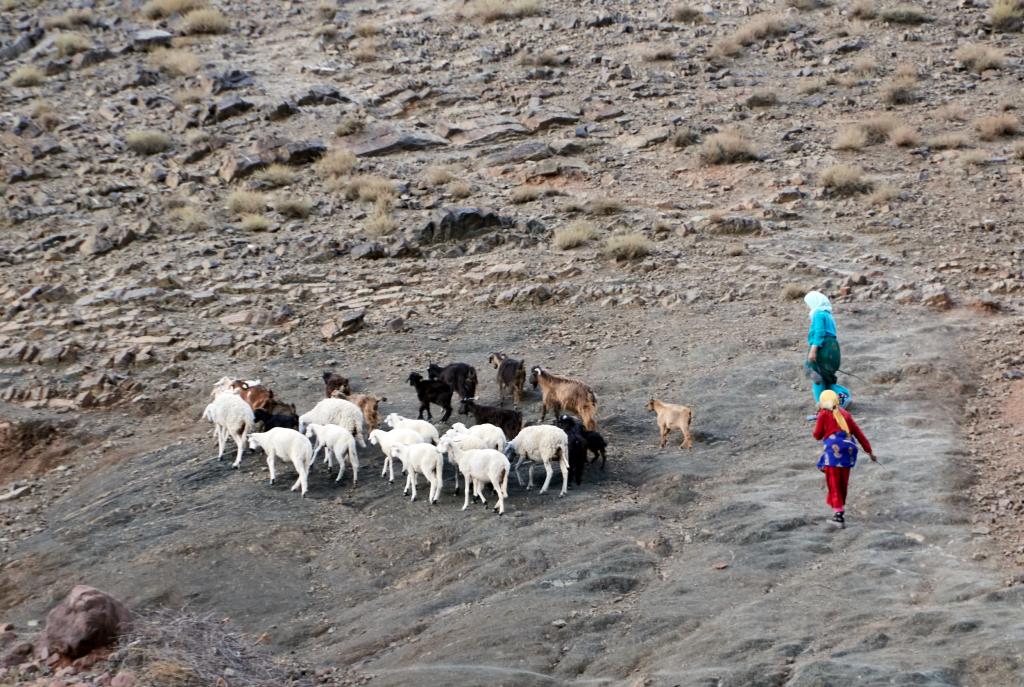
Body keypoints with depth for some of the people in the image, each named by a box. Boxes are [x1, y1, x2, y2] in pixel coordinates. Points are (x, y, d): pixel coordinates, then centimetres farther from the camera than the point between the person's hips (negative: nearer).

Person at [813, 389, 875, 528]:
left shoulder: (823, 414, 2)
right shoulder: (845, 414, 15)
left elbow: (817, 435, 8)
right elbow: (858, 433, 15)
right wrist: (869, 450, 18)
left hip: (833, 451, -5)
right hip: (848, 451, 5)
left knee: (834, 485, 0)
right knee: (843, 484, 16)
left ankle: (839, 515, -7)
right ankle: (840, 510, 25)